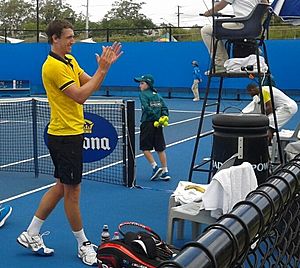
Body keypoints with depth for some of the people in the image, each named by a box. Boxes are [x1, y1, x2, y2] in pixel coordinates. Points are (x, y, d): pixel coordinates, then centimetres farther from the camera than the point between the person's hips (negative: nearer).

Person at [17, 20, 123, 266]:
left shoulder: (70, 60, 13)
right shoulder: (53, 66, -17)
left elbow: (90, 84, 9)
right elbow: (80, 96, -21)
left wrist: (105, 66, -5)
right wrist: (101, 70, -17)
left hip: (71, 134, 10)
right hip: (65, 136, -10)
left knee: (61, 187, 16)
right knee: (72, 192, 2)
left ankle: (31, 235, 26)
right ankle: (83, 245, 16)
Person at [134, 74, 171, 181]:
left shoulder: (143, 94, -5)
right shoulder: (157, 95, 15)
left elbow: (147, 108, -18)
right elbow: (164, 107, 5)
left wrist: (156, 117, -17)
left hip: (147, 123, -6)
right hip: (157, 124, 6)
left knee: (145, 147, 5)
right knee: (160, 148, 8)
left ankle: (155, 167, -3)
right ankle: (165, 171, 9)